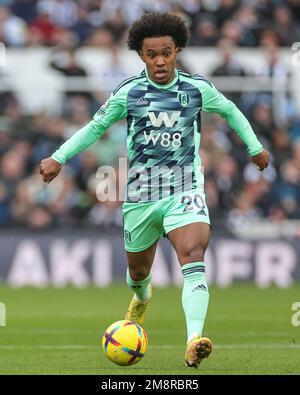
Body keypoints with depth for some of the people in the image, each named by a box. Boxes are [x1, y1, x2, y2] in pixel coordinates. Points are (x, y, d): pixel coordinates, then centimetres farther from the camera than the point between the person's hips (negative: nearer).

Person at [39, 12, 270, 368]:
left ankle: (194, 341, -39)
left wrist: (255, 147, 25)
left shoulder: (197, 89, -1)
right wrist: (59, 157, 2)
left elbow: (230, 111, 18)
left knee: (193, 256, -25)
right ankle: (141, 298, 57)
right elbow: (96, 126, 10)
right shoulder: (128, 93, -2)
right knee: (138, 269, 17)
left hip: (185, 189, -2)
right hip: (141, 192, 2)